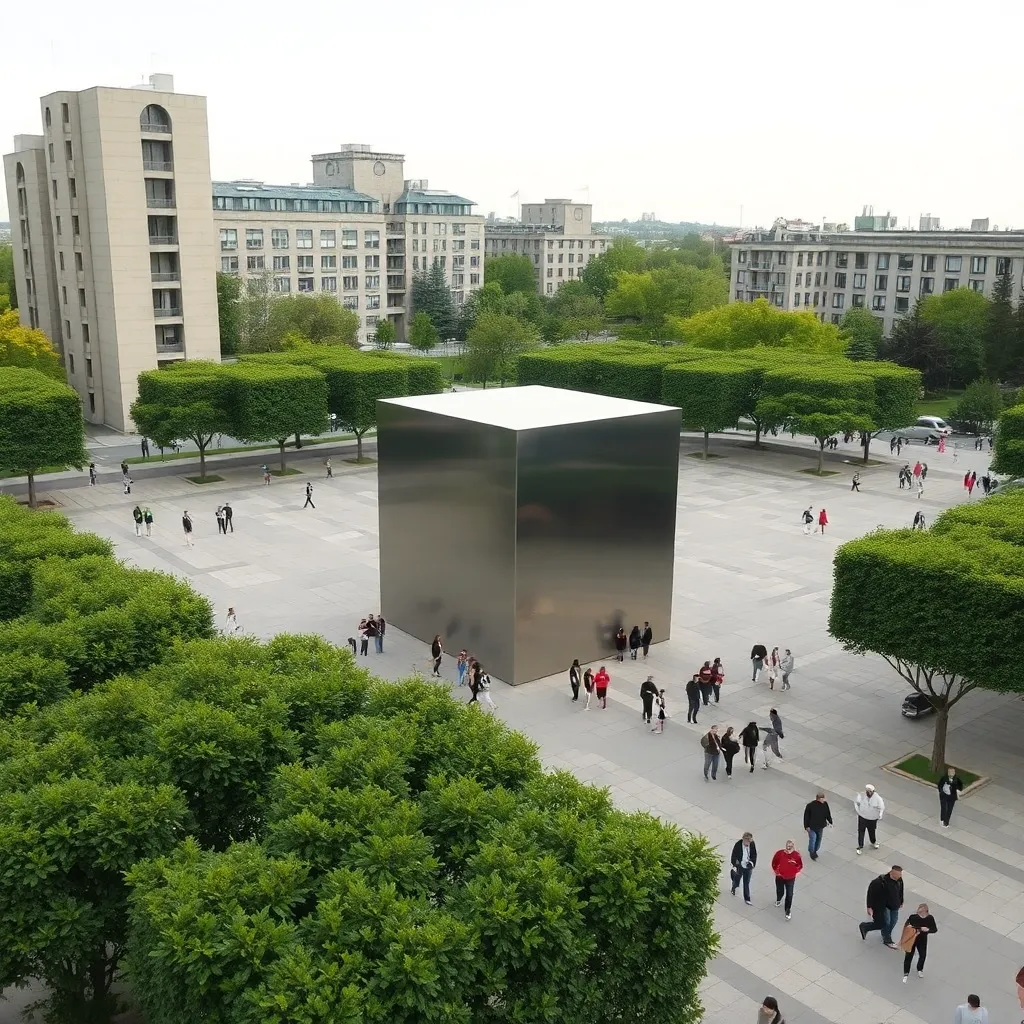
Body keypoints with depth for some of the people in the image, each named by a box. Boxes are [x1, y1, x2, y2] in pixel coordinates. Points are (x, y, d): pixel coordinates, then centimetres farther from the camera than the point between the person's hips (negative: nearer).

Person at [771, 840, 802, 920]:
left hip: (790, 878, -1)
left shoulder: (796, 855, -21)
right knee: (780, 891, 21)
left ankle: (788, 911, 22)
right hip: (780, 877, 1)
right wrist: (776, 871, -7)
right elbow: (774, 863, -4)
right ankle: (778, 900, 56)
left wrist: (795, 872, -9)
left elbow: (800, 865, -3)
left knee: (789, 895, 4)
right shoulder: (779, 853, -21)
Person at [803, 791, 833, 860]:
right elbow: (806, 816, -17)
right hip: (812, 827, -5)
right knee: (812, 840, -1)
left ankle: (815, 851, 44)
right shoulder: (810, 805, -27)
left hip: (820, 826, 5)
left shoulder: (825, 804, -13)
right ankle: (811, 852, 26)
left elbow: (828, 813, 5)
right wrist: (806, 826, -14)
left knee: (818, 839, 20)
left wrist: (830, 821, 10)